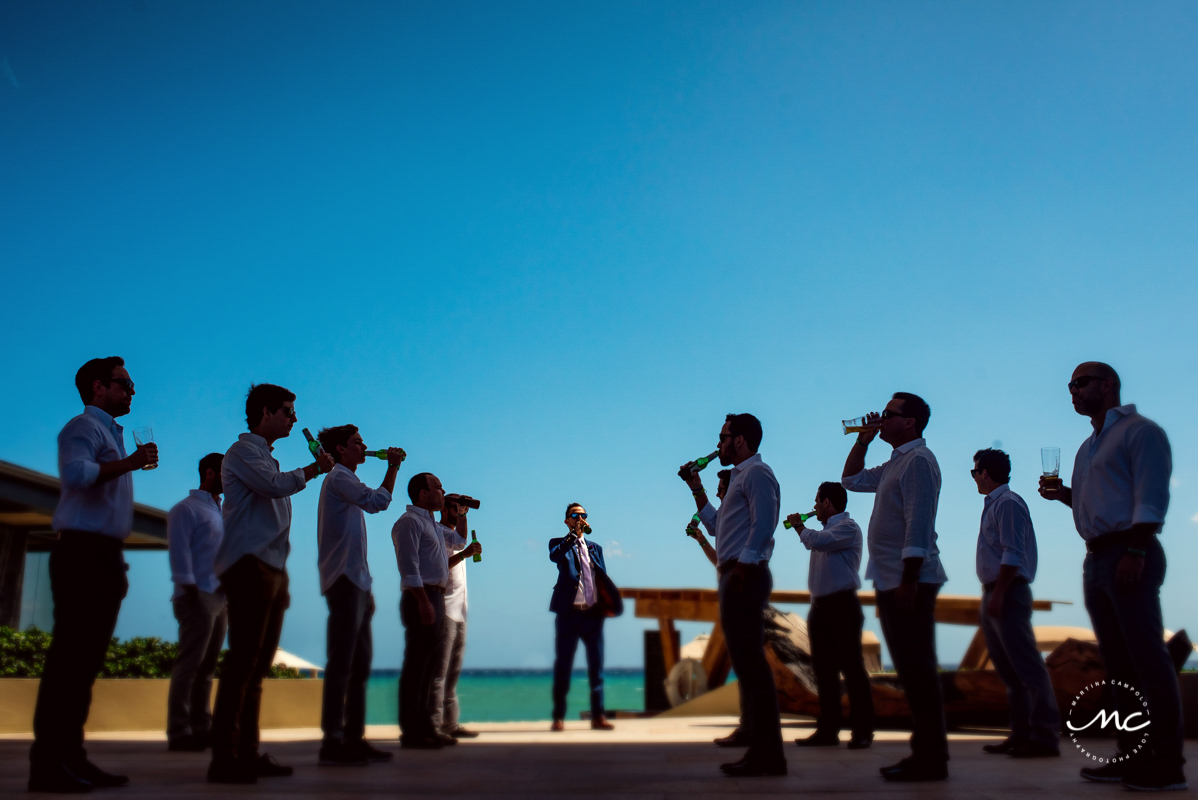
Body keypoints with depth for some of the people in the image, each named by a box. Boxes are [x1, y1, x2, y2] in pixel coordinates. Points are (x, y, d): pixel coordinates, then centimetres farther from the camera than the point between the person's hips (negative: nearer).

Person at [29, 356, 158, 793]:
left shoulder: (111, 434, 25)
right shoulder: (84, 427, -4)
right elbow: (76, 474, -26)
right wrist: (130, 463, -19)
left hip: (103, 556, 10)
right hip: (82, 552, -10)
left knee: (88, 657, 8)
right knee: (70, 655, -12)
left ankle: (71, 756, 12)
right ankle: (48, 762, -11)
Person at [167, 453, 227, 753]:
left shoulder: (222, 512, 24)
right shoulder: (187, 509, 0)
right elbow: (179, 550, -10)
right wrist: (190, 590, -18)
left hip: (220, 599, 8)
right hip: (198, 597, -8)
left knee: (207, 666, 7)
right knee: (189, 664, -8)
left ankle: (201, 728, 10)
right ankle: (179, 732, -7)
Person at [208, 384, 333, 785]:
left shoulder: (267, 458, 26)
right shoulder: (242, 451, 0)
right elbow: (274, 484, -19)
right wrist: (315, 468, -2)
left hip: (272, 568, 9)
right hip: (249, 566, -9)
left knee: (258, 664, 6)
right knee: (242, 660, -13)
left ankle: (248, 754, 7)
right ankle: (224, 757, -13)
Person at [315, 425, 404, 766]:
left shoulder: (346, 480, 26)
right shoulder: (338, 477, -4)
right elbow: (377, 501, -21)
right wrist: (393, 468, -8)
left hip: (355, 582, 10)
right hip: (344, 580, -10)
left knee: (360, 663, 9)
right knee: (341, 664, -12)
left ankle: (354, 738, 12)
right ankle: (332, 742, -12)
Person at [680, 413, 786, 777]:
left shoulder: (756, 472, -8)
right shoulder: (741, 476, 24)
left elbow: (763, 525, -20)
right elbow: (717, 525, 29)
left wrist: (741, 571, -24)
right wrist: (696, 488, 24)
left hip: (744, 576, -11)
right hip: (736, 578, 11)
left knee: (750, 662, -12)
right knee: (746, 661, 15)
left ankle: (766, 754, -11)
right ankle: (752, 736, 23)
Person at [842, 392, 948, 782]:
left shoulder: (918, 460, -11)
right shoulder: (895, 463, 19)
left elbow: (918, 526, -19)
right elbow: (852, 479, 34)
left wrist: (908, 582, -24)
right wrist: (864, 439, 21)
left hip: (909, 581, -10)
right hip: (893, 582, 10)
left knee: (917, 668, -8)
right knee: (910, 669, 11)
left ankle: (931, 759, -4)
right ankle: (924, 752, 17)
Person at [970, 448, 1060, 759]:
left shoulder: (1007, 503, -11)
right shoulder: (993, 505, 18)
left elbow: (1013, 555, -19)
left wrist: (998, 594, -22)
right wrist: (990, 595, 16)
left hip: (1008, 593, -10)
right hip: (995, 594, 10)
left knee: (1027, 666, -9)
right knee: (1008, 669, 11)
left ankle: (1045, 736, -8)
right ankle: (1021, 734, 15)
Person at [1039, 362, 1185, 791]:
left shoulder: (1139, 431, -4)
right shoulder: (1090, 446, 23)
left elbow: (1151, 496, -13)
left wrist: (1135, 551, -22)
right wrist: (1064, 494, 8)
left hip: (1128, 552, -9)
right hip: (1097, 558, 9)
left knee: (1147, 656, -9)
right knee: (1118, 661, 8)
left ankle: (1168, 763, -7)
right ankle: (1133, 755, 11)